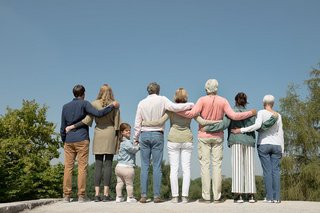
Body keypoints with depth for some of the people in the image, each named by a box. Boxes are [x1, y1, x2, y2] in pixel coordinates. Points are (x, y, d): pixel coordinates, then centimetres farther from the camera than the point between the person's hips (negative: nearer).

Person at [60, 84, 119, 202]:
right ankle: (81, 195, -6)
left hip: (69, 141, 4)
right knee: (82, 167, -3)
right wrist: (112, 106, -4)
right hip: (81, 140, -4)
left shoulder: (65, 106, 13)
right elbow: (98, 113, -14)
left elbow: (62, 127, 12)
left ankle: (66, 195, 0)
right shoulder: (84, 104, -1)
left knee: (68, 167, 3)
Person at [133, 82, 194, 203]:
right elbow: (175, 107, -15)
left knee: (144, 166, 3)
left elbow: (137, 123, 7)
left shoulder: (142, 103, 7)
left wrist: (136, 138, 15)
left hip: (144, 135, 2)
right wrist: (190, 105, -4)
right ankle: (156, 196, -1)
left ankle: (143, 196, 1)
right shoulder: (162, 100, -1)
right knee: (157, 166, 0)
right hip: (157, 135, -2)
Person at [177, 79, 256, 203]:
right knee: (217, 165, 3)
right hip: (218, 137, 2)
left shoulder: (203, 100, -7)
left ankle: (206, 196, -3)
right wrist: (250, 113, 3)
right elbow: (233, 116, -9)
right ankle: (217, 196, 1)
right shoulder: (223, 101, -1)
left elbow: (192, 114, -17)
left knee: (205, 165, -1)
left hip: (204, 136, -2)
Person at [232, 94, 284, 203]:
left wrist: (241, 130, -18)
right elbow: (280, 133, 7)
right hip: (276, 145, 3)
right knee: (276, 170, 1)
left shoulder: (261, 112, -4)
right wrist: (282, 149, 12)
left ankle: (269, 197, -7)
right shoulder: (278, 115, 8)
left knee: (267, 170, -4)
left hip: (263, 145, -3)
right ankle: (276, 197, -3)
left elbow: (257, 125, -21)